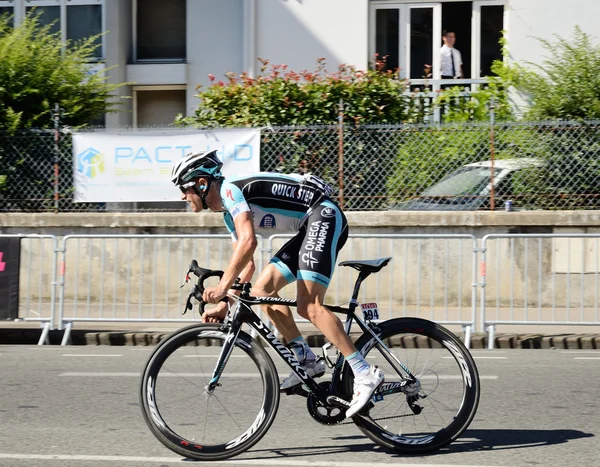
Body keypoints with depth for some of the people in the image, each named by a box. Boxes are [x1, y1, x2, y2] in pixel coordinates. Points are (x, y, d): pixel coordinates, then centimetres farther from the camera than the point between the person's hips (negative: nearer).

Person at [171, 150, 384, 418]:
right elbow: (246, 265, 21)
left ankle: (365, 374, -22)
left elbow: (248, 241, -26)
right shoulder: (228, 212, 18)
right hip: (310, 229, 10)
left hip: (325, 216, -10)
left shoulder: (230, 189, -12)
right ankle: (307, 360, 6)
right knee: (263, 290, 5)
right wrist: (225, 307, 14)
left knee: (308, 305, -19)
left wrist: (223, 286, -26)